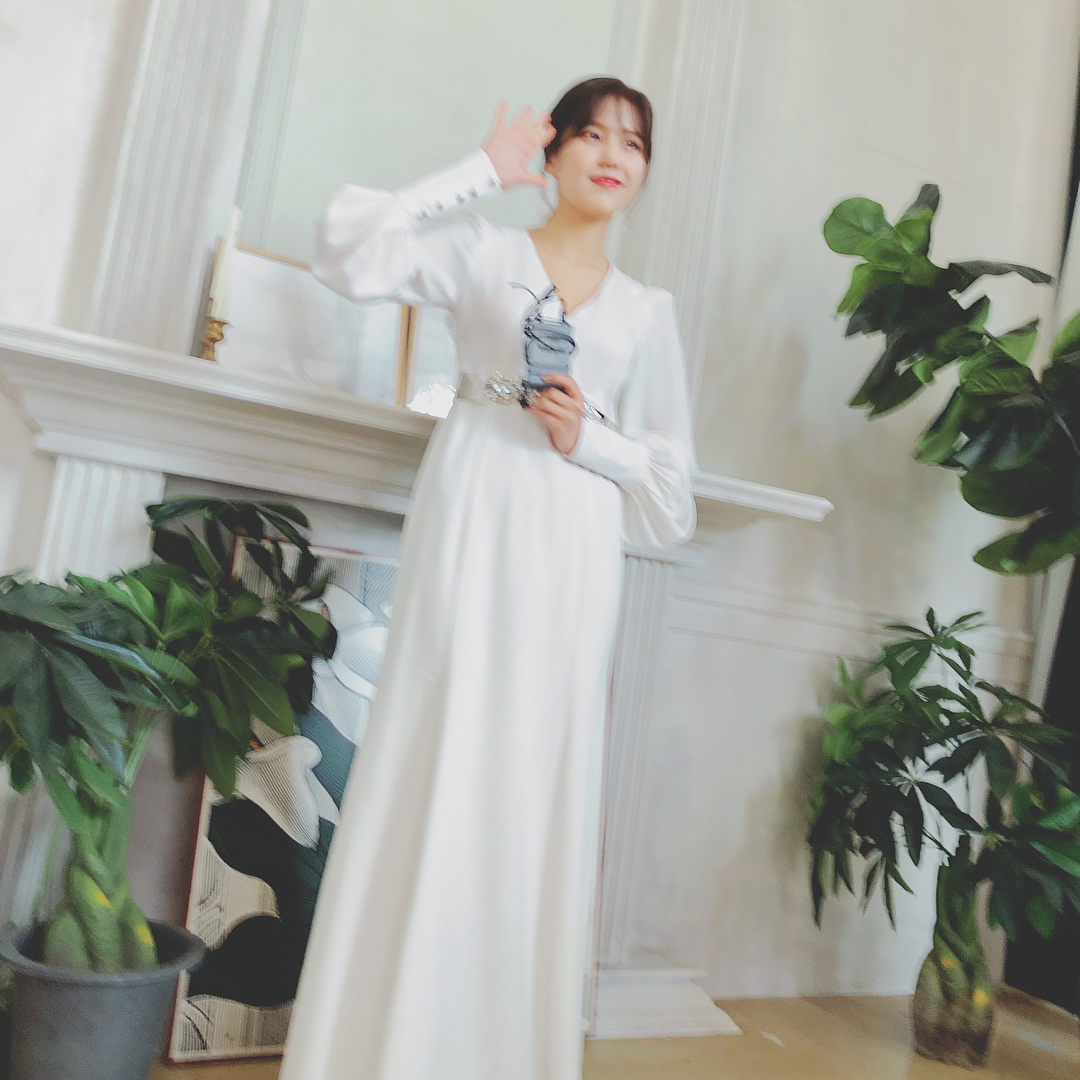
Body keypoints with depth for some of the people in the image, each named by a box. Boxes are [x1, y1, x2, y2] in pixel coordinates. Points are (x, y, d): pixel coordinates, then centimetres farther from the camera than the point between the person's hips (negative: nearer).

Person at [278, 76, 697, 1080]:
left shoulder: (648, 310, 16)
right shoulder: (482, 251, 11)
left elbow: (669, 476, 14)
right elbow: (350, 251, -5)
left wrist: (587, 437, -6)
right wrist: (483, 169, 2)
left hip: (570, 554, 2)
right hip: (469, 526, -2)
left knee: (537, 790, 4)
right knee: (432, 773, -1)